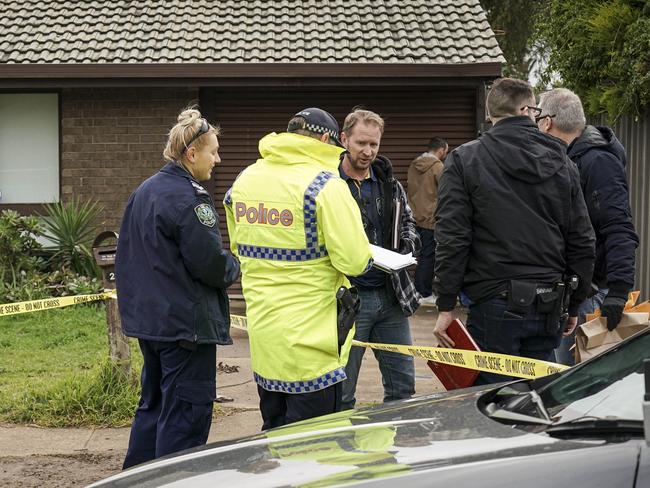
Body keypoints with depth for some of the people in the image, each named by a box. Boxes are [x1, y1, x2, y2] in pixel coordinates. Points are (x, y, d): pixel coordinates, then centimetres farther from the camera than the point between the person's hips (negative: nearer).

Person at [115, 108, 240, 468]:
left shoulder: (143, 192, 12)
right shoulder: (188, 198, -18)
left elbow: (127, 256, 18)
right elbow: (211, 263, -20)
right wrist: (234, 267, 0)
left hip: (148, 321, 10)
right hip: (186, 323, -10)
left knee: (153, 405, 20)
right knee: (185, 414, -2)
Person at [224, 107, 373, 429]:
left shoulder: (244, 180, 8)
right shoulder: (325, 185, -14)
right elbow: (354, 260, -17)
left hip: (262, 334, 7)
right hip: (310, 338, -7)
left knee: (274, 433, 20)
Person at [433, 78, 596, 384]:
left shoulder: (464, 160, -2)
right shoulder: (561, 163, 9)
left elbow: (451, 238, -9)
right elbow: (582, 242, 10)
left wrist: (446, 306, -5)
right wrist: (574, 306, 19)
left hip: (494, 304, -4)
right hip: (548, 308, 4)